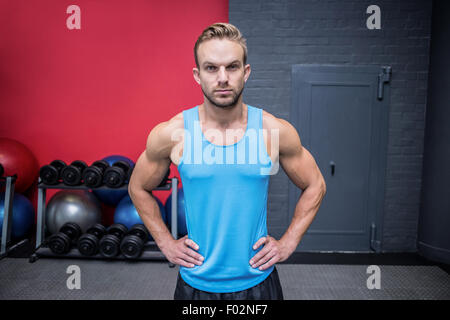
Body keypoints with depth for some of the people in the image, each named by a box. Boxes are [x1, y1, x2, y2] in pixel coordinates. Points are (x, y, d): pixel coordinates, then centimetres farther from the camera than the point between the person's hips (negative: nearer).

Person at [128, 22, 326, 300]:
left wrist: (288, 243, -1)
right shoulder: (170, 134, -12)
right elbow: (139, 188, 5)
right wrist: (166, 243, 1)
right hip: (195, 282, 0)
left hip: (257, 280, 0)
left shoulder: (276, 131, -11)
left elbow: (315, 186, 4)